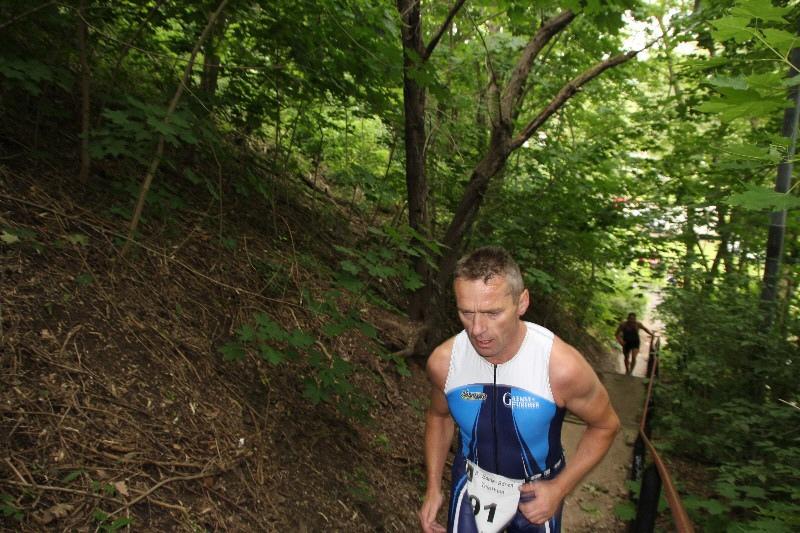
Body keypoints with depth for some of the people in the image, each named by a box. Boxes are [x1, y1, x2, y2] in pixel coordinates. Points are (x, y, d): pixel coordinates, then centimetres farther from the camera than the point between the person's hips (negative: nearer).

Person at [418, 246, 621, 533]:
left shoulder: (562, 366, -29)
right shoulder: (443, 361, -21)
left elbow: (605, 426, -10)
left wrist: (560, 488, -17)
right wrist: (433, 487, -3)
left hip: (537, 490, -1)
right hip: (472, 483, 1)